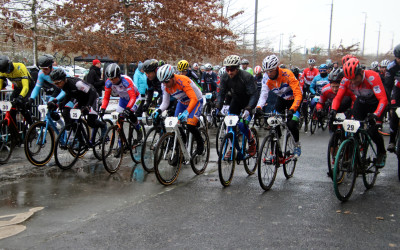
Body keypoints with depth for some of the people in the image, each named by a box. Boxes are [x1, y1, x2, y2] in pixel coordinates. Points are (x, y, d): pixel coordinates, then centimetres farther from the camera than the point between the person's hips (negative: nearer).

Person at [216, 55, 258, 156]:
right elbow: (221, 93, -11)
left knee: (242, 124, -20)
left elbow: (254, 95, -31)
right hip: (236, 100, 5)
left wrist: (248, 109, -45)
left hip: (248, 102, -5)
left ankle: (252, 142, 7)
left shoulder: (247, 77, -29)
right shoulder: (225, 77, -16)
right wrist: (218, 108, -26)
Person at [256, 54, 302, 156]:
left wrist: (292, 110, -48)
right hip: (281, 99, 5)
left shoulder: (287, 74, -32)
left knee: (291, 124, -17)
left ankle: (297, 145, 11)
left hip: (293, 99, -5)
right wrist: (258, 108, -42)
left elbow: (298, 94, -35)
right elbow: (263, 94, -23)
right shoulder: (266, 78, -19)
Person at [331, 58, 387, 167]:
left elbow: (383, 99, -38)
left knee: (372, 130, -16)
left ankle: (382, 153, 11)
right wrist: (333, 110, -37)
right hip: (361, 102, 4)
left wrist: (375, 115, -52)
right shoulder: (346, 80, -22)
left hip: (375, 103, -4)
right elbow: (338, 97, -17)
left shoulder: (372, 77, -35)